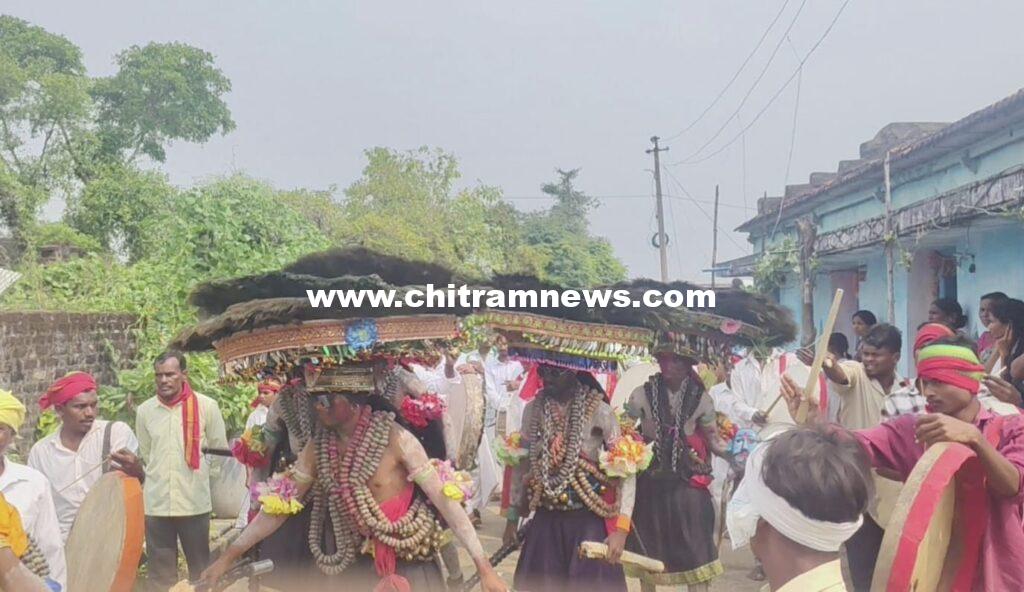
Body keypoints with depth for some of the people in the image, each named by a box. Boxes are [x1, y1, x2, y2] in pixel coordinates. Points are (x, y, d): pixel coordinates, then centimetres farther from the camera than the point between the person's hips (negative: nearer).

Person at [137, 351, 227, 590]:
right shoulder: (144, 410, 3)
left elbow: (220, 451, 6)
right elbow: (145, 456, 15)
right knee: (160, 573, 9)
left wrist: (198, 477, 8)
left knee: (201, 569, 9)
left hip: (195, 502, -2)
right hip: (155, 503, 2)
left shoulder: (206, 406, -4)